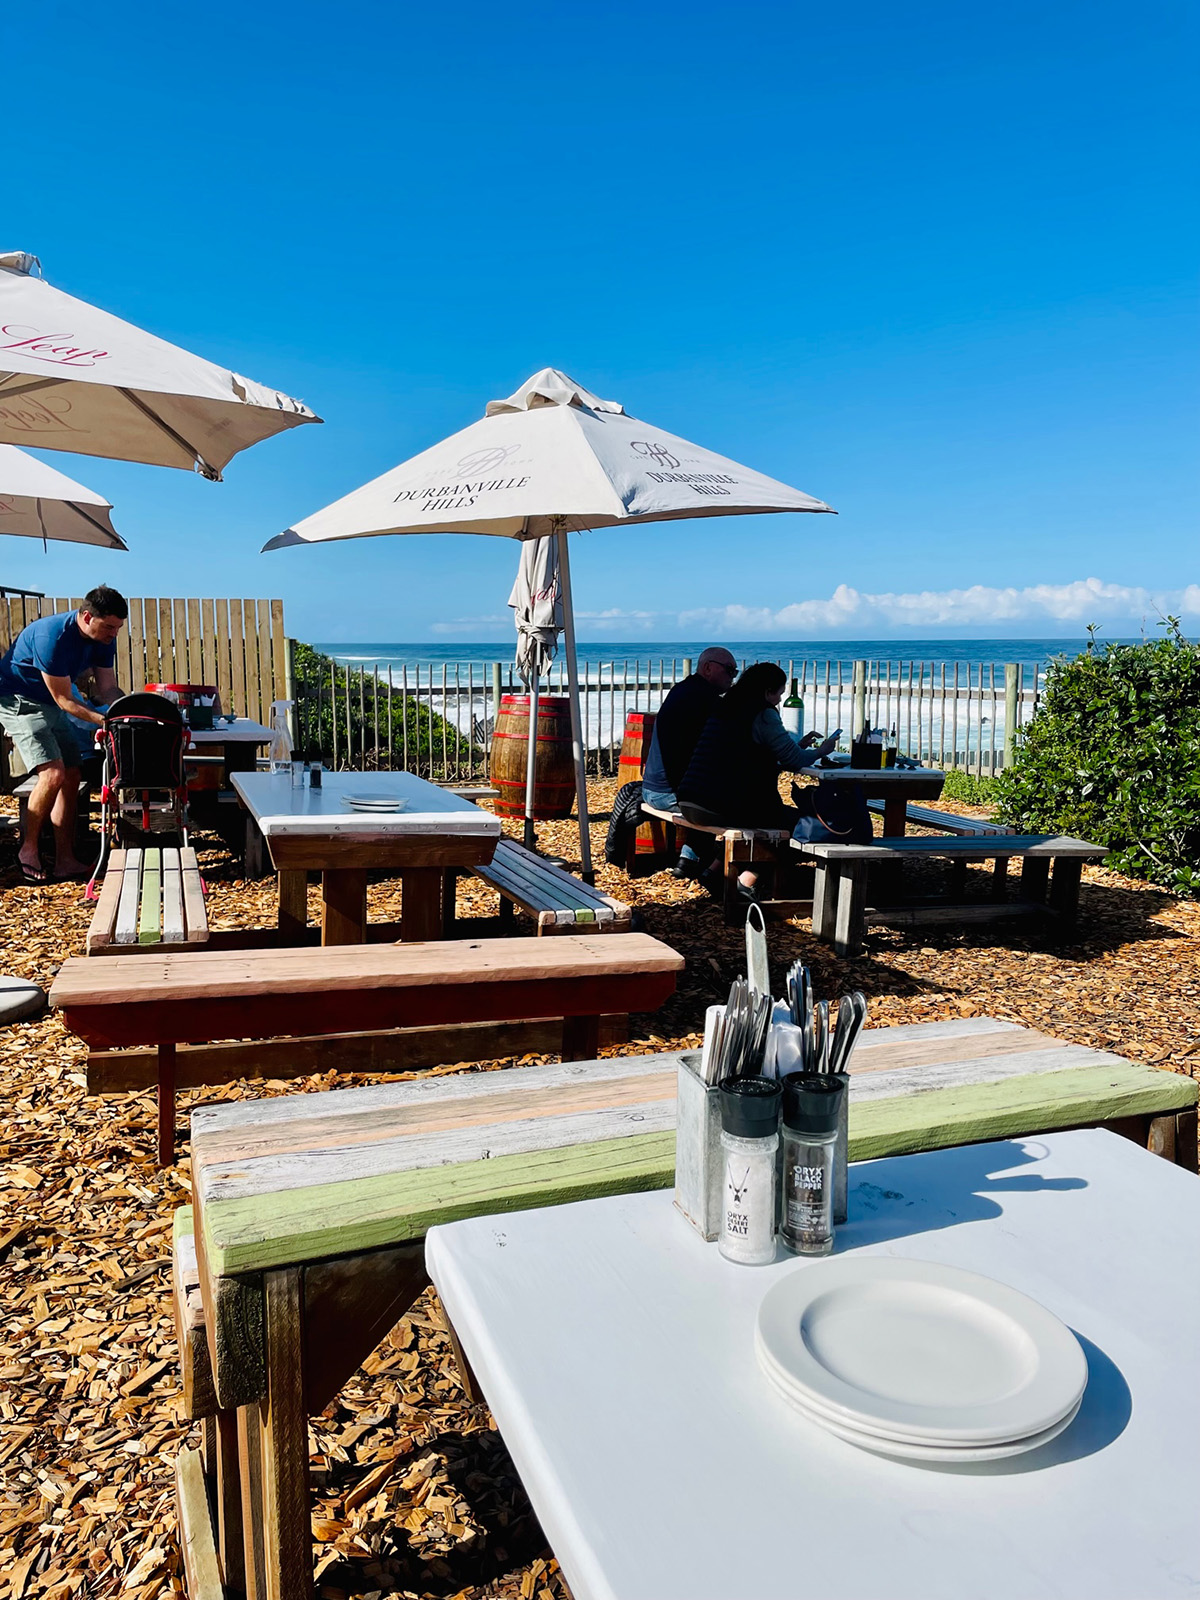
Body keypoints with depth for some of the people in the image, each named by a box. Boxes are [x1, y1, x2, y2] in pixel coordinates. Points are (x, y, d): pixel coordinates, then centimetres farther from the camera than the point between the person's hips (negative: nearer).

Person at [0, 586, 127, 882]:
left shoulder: (103, 639, -7)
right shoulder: (53, 636, -31)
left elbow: (108, 689, -2)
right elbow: (64, 700, -26)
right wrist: (107, 721, -34)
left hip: (50, 704, 8)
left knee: (71, 776, 1)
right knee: (53, 773, -21)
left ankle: (65, 860, 6)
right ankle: (28, 850, -3)